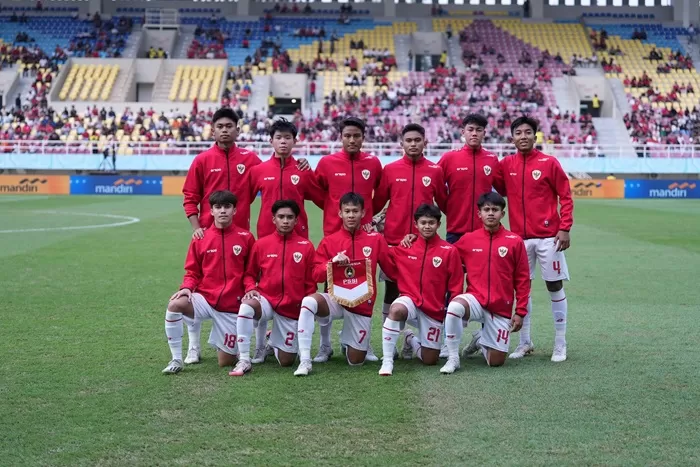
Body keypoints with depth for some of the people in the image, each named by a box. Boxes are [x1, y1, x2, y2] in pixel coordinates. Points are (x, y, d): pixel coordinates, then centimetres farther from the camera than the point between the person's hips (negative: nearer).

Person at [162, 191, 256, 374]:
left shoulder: (246, 238, -3)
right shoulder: (200, 239, -1)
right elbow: (192, 272, 5)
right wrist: (187, 288, -15)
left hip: (232, 306, 0)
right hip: (205, 298, 1)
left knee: (226, 362, 2)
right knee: (175, 304, -33)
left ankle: (219, 339, 40)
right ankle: (176, 359, -16)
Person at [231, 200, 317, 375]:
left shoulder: (306, 246, -1)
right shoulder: (261, 244, 0)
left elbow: (310, 282, 4)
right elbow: (250, 274, 10)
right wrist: (251, 289, -10)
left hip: (292, 308, 1)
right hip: (266, 300, 0)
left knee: (287, 361, 0)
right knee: (246, 306, -38)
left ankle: (274, 342, 38)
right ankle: (244, 360, -25)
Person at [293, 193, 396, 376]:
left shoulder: (376, 240, 1)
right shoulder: (329, 242, 2)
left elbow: (392, 271, 5)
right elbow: (316, 275, -2)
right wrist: (332, 262, -18)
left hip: (362, 305, 1)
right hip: (335, 299, 0)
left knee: (356, 361, 2)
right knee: (309, 301, -35)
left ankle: (348, 341, 41)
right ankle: (304, 361, -29)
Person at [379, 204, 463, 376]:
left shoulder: (449, 251, -7)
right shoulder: (405, 248, 0)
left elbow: (456, 288, -3)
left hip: (434, 309, 0)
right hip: (410, 300, 0)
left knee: (430, 360, 5)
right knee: (396, 309, -38)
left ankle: (412, 340, 39)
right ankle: (387, 361, -28)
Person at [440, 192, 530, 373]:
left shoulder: (515, 241, -2)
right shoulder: (468, 240, 2)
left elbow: (522, 280, 1)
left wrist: (520, 311, -2)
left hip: (501, 308, 0)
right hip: (475, 299, 0)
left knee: (496, 361, 0)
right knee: (455, 306, -36)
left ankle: (480, 339, 36)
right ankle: (453, 358, -17)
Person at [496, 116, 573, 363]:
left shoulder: (549, 162, -4)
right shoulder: (506, 164, 4)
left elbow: (565, 196, -2)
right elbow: (501, 190, 16)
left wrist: (565, 228, -9)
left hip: (548, 236, -3)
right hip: (519, 237, 3)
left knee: (555, 287, 2)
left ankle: (560, 344, 10)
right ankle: (525, 342, 18)